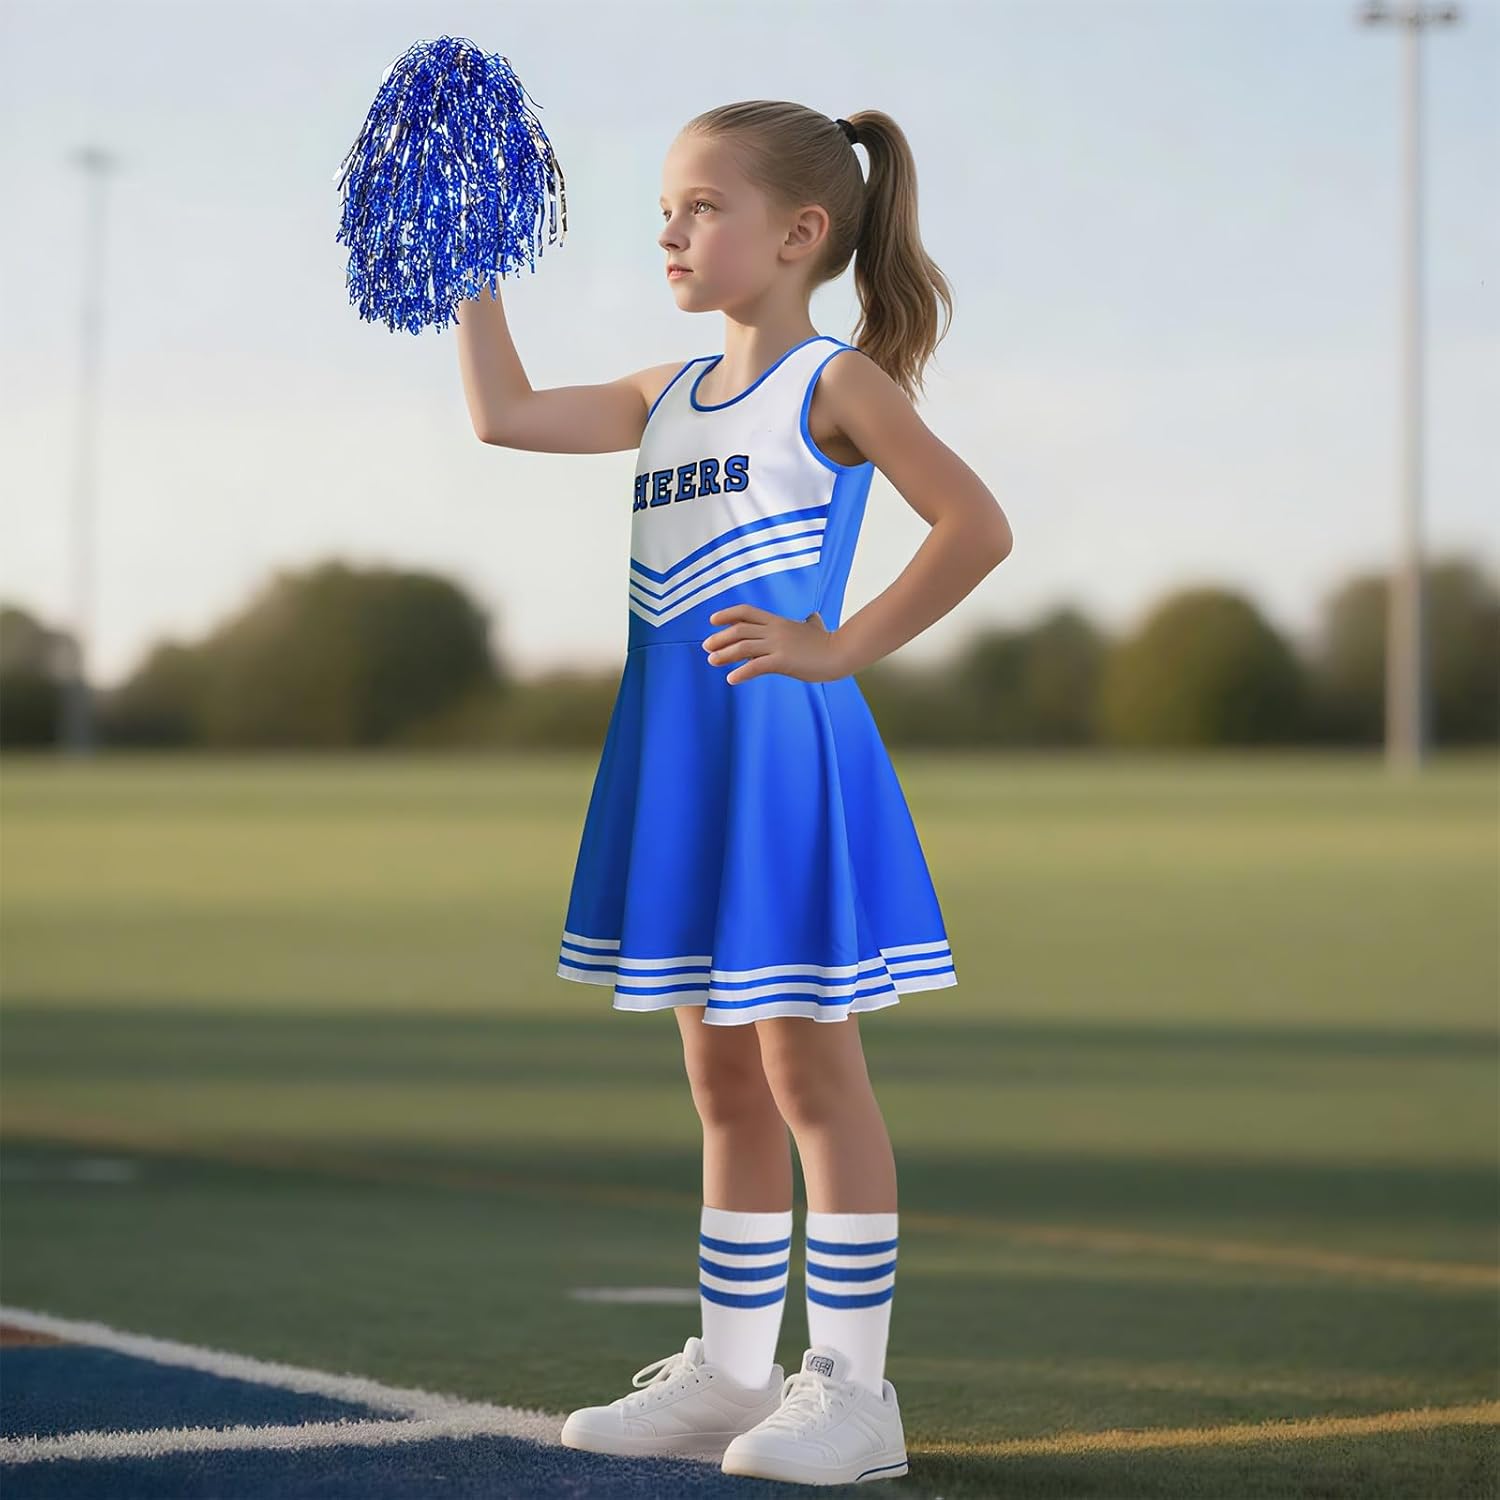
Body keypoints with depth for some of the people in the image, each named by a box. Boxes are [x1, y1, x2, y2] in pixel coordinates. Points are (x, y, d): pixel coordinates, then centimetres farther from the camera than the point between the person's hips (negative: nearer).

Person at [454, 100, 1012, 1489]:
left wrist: (839, 648, -17)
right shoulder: (671, 394, 14)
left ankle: (852, 1385, 1)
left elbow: (976, 525, -15)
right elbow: (505, 413, 19)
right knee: (722, 1077, 12)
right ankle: (730, 1371, 19)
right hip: (678, 763, 8)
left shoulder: (837, 383, -7)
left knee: (808, 1066, -4)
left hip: (787, 753, -8)